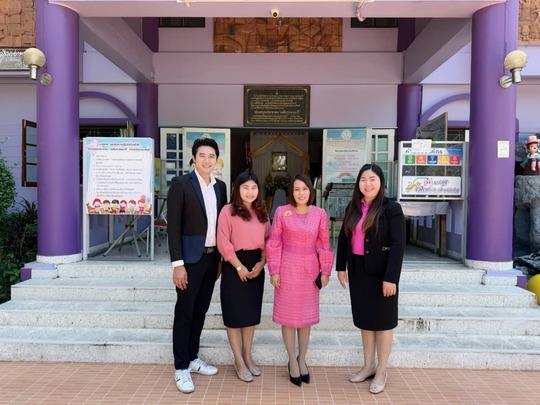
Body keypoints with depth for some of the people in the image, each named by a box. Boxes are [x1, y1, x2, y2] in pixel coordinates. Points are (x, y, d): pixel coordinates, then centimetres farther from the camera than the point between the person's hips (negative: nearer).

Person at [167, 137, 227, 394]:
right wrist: (178, 264, -16)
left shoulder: (220, 186, 9)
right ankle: (181, 368, 17)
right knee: (184, 313, 4)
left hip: (212, 257, 6)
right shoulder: (180, 184, -9)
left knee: (200, 311, 16)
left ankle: (193, 358, 32)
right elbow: (173, 226, -12)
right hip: (190, 258, -6)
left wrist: (222, 258, 10)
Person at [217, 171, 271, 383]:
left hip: (256, 267, 5)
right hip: (235, 267, -5)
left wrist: (261, 263, -5)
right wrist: (239, 266, -13)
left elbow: (268, 239, 8)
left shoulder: (261, 212, 10)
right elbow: (224, 243, -12)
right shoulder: (228, 211, -7)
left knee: (252, 313, 13)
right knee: (235, 314, 3)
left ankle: (248, 356, 28)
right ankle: (239, 362, 17)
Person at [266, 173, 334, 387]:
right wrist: (274, 270, -8)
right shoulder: (282, 212, -7)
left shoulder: (320, 213, -1)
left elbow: (324, 244, 3)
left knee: (307, 314, 13)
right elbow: (274, 243, -5)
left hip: (309, 269, 2)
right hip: (288, 267, -2)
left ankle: (302, 359, 30)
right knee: (288, 315, 7)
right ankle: (292, 361, 23)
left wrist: (325, 271, 1)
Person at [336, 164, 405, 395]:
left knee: (382, 321, 7)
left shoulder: (392, 209, -11)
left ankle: (381, 371, 23)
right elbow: (343, 238, 10)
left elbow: (398, 246, -15)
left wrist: (391, 277, -20)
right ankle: (369, 365, 31)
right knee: (364, 319, 15)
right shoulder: (353, 208, 6)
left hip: (381, 273, -5)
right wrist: (341, 267, 5)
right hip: (358, 272, 6)